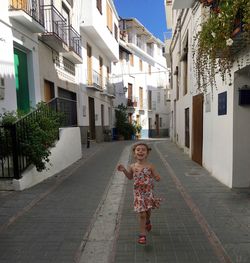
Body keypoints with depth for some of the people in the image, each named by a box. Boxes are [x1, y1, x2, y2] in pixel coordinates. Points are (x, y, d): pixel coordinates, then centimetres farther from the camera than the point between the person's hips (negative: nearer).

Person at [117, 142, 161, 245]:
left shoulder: (150, 166, -12)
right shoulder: (132, 167, -7)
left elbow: (157, 177, -4)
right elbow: (130, 177, 12)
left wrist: (157, 177, -27)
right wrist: (124, 170, -2)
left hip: (149, 193, 1)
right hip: (138, 194, 0)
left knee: (148, 211, 21)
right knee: (142, 214, -2)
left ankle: (147, 221, 56)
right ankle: (142, 235, 16)